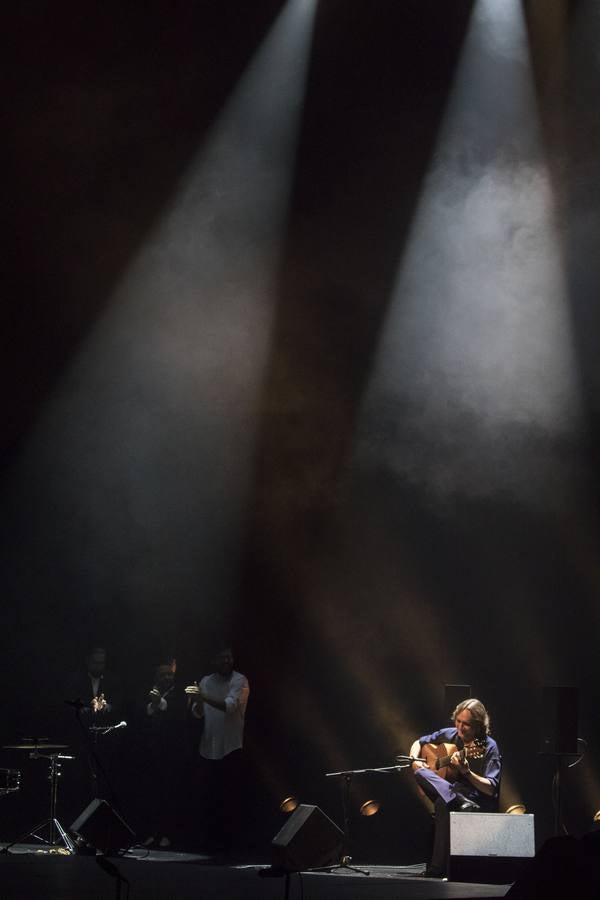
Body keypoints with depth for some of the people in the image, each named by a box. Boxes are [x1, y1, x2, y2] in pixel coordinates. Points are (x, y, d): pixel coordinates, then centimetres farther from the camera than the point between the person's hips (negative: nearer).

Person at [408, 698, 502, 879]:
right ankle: (459, 801, -42)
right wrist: (415, 761, 0)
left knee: (444, 805, -38)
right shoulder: (448, 735, 7)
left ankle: (437, 868, -33)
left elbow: (491, 789, -14)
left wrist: (466, 772, -27)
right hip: (448, 791, 5)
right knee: (420, 773, -23)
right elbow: (418, 743, 22)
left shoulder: (488, 747, -8)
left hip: (479, 802, -5)